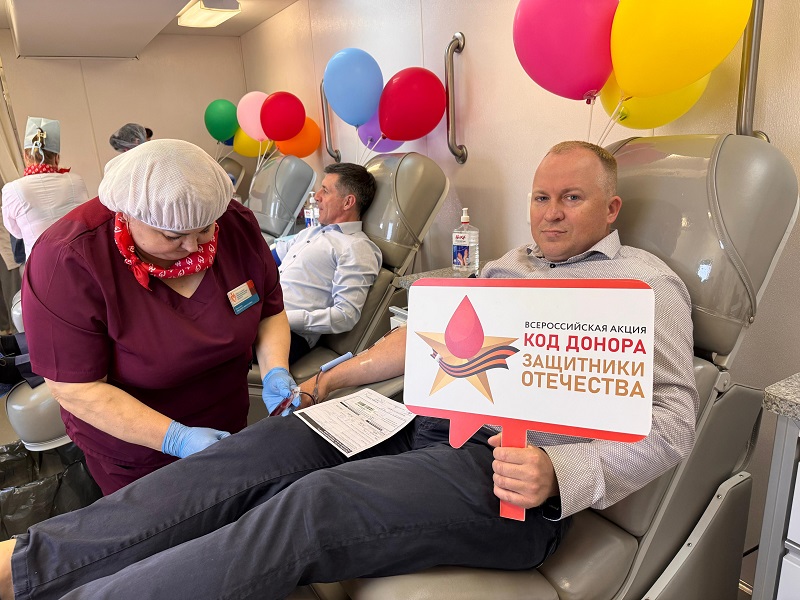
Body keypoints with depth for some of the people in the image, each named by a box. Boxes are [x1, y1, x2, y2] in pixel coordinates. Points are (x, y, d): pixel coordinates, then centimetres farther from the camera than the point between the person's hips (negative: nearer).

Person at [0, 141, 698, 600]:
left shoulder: (647, 282, 3)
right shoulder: (510, 264, 22)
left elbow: (671, 422, -7)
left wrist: (558, 476, -24)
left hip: (508, 475, -5)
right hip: (429, 425, 6)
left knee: (318, 503, -27)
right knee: (267, 445, -14)